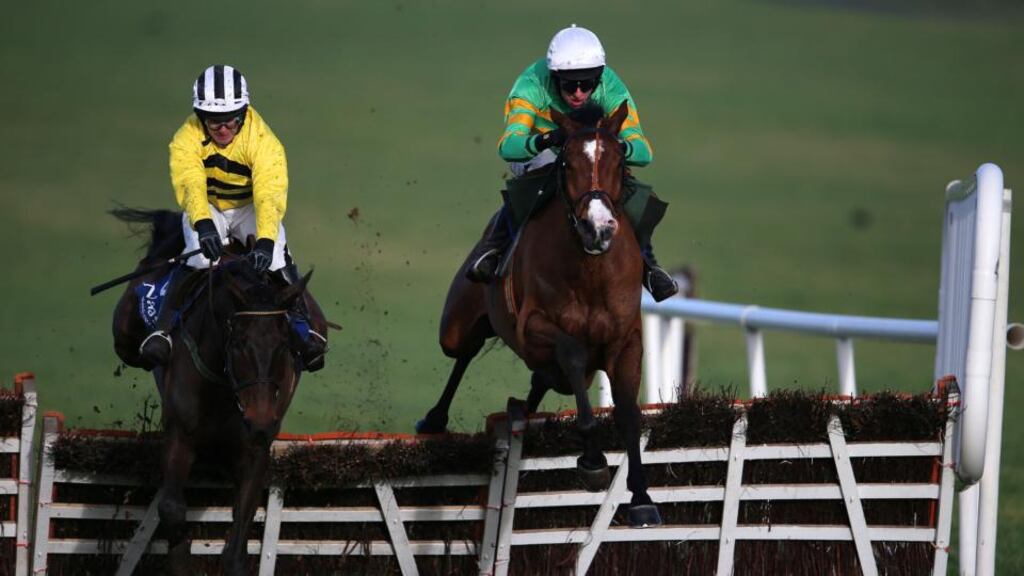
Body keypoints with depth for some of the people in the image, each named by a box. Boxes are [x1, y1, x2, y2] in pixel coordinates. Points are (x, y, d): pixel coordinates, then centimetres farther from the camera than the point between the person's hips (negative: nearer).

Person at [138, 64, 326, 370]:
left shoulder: (262, 140, -26)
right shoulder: (187, 139, -23)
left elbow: (270, 193, -38)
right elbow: (189, 184, -38)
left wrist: (265, 240, -54)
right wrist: (203, 224, -58)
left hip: (251, 207, 0)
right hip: (207, 209, 0)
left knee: (277, 257, -29)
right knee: (198, 255, -30)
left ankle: (302, 330, -26)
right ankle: (163, 330, -34)